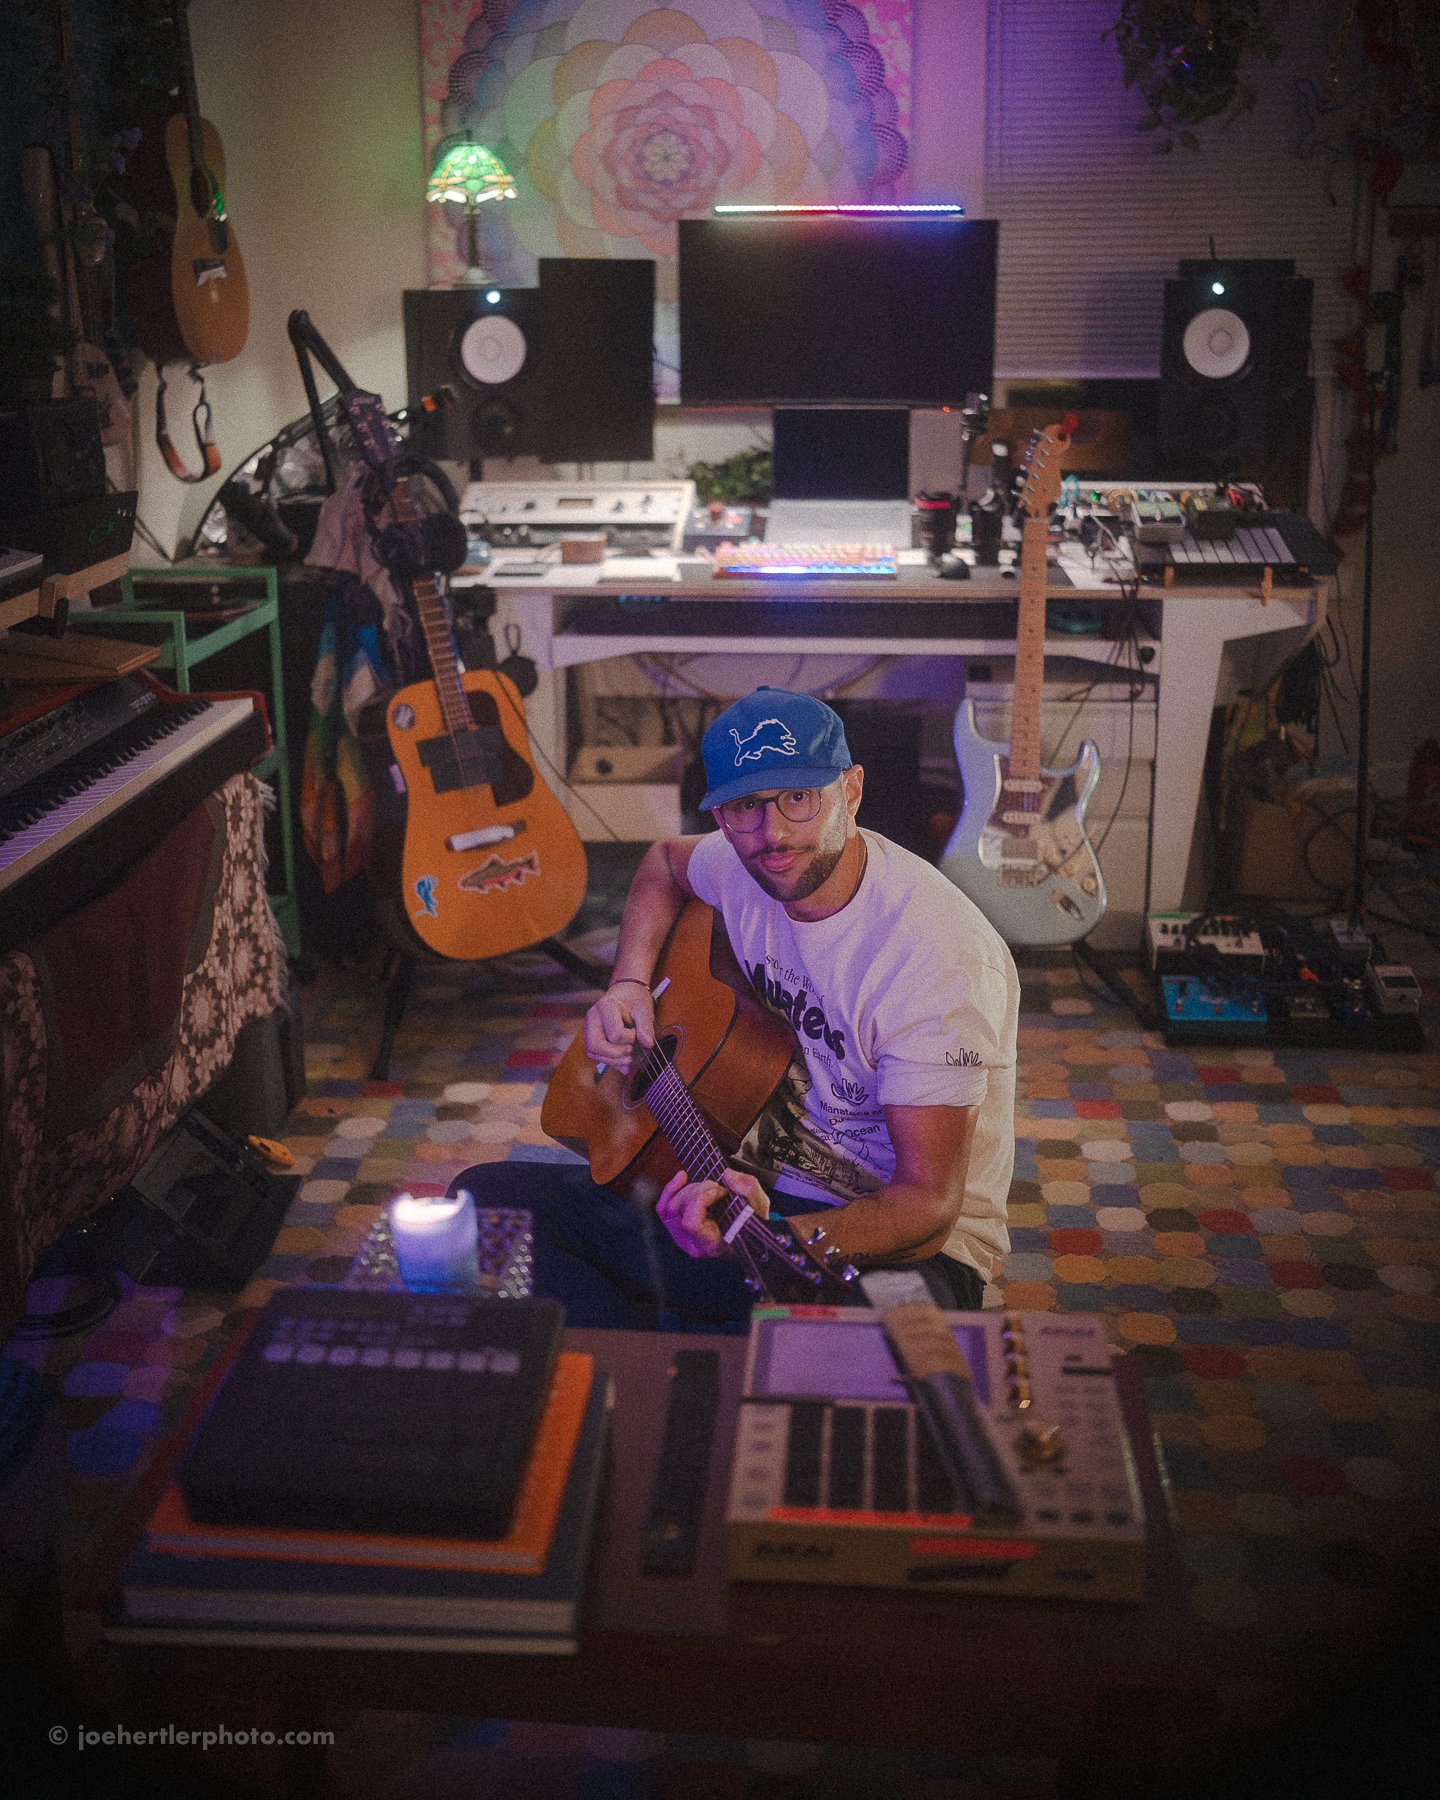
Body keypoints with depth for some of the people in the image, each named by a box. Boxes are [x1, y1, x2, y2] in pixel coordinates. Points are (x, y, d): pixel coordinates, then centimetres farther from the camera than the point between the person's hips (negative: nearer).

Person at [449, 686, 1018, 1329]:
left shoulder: (940, 956, -23)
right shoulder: (747, 868, -2)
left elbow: (928, 1204, -25)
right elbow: (665, 860, 25)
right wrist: (629, 984, 6)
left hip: (903, 1243, -7)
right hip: (756, 1186, 7)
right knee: (486, 1195, -8)